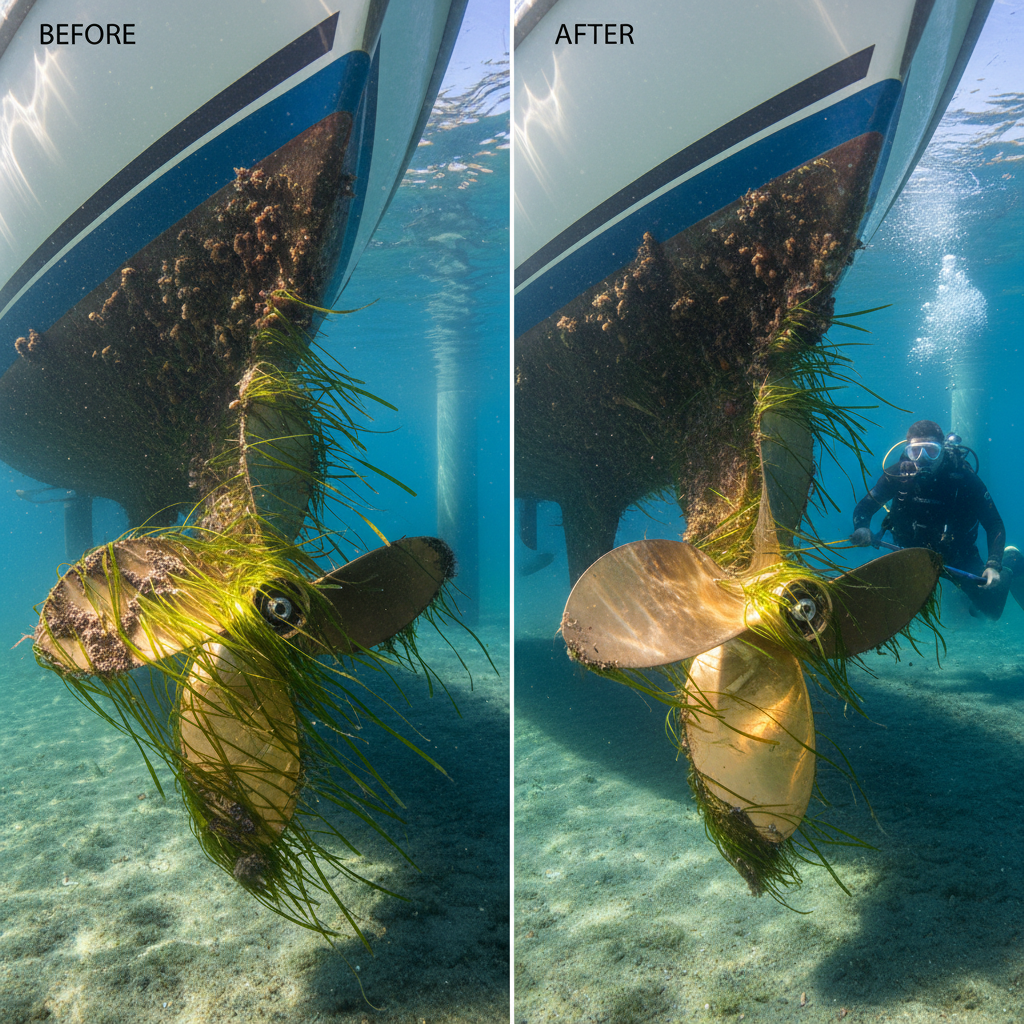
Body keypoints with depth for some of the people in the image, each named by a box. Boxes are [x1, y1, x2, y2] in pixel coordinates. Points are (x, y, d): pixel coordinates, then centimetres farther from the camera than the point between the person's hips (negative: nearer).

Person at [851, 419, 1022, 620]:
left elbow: (995, 525, -20)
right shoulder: (899, 474, -20)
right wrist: (862, 529, -36)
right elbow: (864, 507, -13)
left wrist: (993, 565, -34)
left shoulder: (964, 478, -25)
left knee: (992, 608, -7)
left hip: (959, 555, -2)